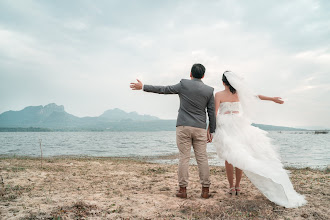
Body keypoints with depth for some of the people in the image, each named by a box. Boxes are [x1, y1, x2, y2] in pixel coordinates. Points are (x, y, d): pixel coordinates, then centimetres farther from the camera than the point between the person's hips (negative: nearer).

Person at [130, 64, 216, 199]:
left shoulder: (184, 84, -1)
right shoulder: (209, 90, 4)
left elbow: (163, 90, 2)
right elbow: (212, 113, 5)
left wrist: (143, 87, 11)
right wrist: (211, 131, 12)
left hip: (183, 127, -1)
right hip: (200, 128, 2)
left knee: (184, 158, 3)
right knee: (202, 158, 6)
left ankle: (182, 189, 7)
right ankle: (205, 190, 10)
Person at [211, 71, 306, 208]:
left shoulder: (218, 95, -3)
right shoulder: (239, 93, 7)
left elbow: (214, 113, -9)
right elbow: (255, 96, 13)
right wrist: (272, 99, 22)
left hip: (225, 127, -3)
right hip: (239, 126, 3)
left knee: (229, 158, 2)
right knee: (239, 157, 9)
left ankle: (231, 187, 5)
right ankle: (237, 186, 14)